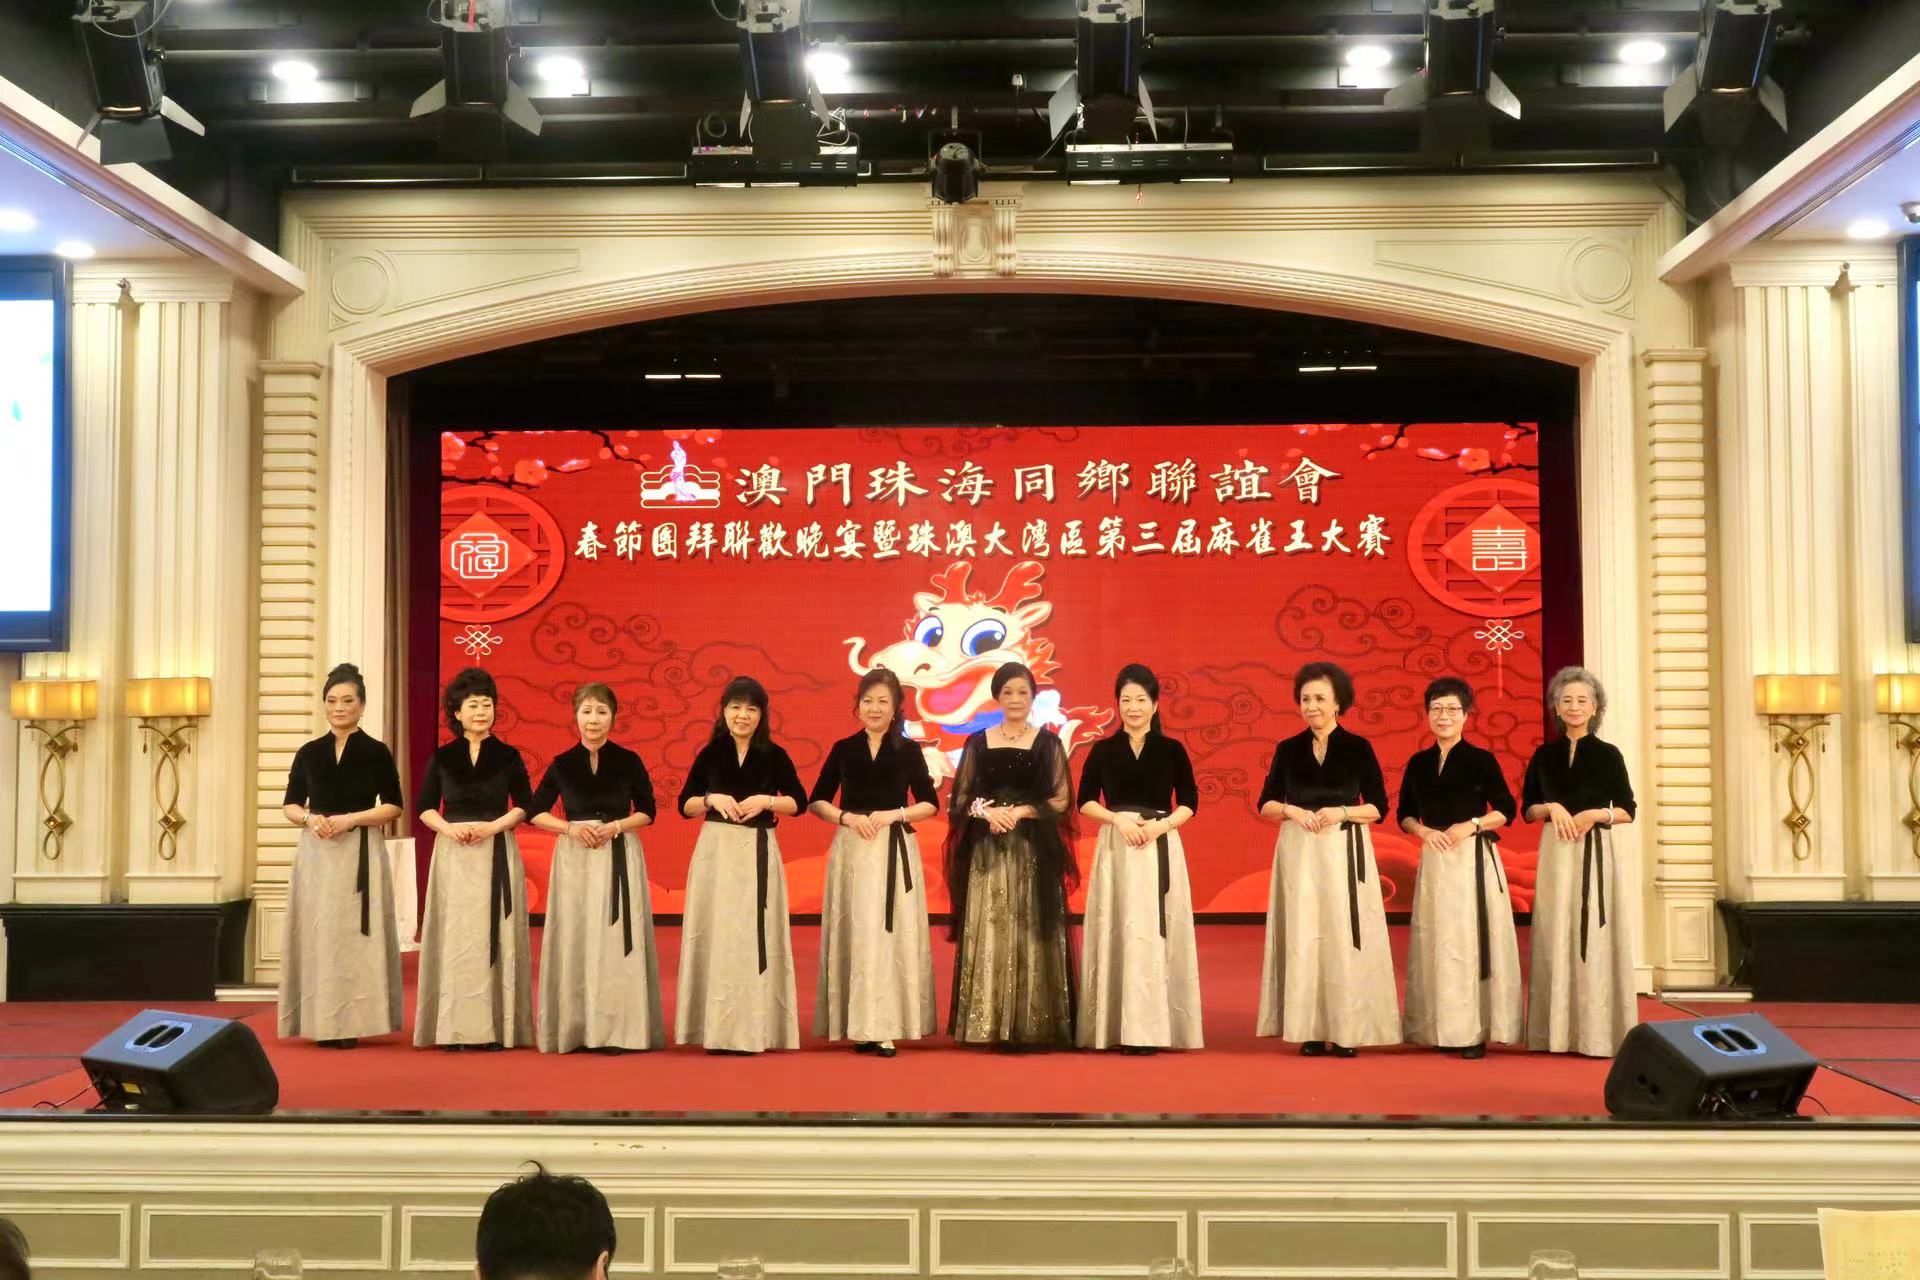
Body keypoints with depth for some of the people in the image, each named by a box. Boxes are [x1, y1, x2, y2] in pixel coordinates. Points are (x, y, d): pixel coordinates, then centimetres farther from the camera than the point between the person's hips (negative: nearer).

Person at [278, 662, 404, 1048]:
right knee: (317, 933, 1)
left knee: (355, 934, -5)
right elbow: (290, 804, 13)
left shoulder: (376, 752, 0)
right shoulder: (309, 753, 8)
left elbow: (393, 806, -1)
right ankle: (321, 1023, 5)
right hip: (316, 853, 3)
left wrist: (350, 818, -13)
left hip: (361, 853, -3)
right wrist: (309, 818, -8)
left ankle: (352, 1022, -1)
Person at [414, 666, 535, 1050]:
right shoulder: (442, 757, 8)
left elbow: (524, 805, 4)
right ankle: (456, 1028, 2)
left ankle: (496, 1026, 0)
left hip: (497, 854, -1)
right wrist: (448, 827, -11)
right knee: (456, 935, -2)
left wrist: (494, 825, -12)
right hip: (453, 854, 1)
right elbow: (425, 807, 7)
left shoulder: (508, 756, 5)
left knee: (495, 934, -3)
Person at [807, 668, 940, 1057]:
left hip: (896, 851, -1)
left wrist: (895, 814, -10)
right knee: (856, 934, -1)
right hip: (852, 850, 1)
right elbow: (816, 802, 8)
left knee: (891, 933, -3)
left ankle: (885, 1027, 1)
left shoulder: (908, 751, 5)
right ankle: (859, 1026, 4)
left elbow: (930, 805, 6)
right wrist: (847, 817, -9)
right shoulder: (843, 749, 7)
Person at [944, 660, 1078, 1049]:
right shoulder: (978, 742, 9)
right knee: (989, 932, -2)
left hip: (1034, 852, -1)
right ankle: (993, 1026, 3)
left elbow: (1061, 801, -1)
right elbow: (960, 799, 8)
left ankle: (1035, 1026, 1)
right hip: (988, 852, 1)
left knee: (1031, 932, -3)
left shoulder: (1048, 742, 4)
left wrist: (1019, 811, -13)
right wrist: (987, 811, -11)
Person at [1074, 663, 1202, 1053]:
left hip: (1161, 848, -1)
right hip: (1115, 849, 1)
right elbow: (1085, 802, 4)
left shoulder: (1172, 749, 5)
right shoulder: (1103, 750, 7)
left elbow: (1189, 802, 3)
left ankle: (1150, 1029, -2)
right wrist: (1118, 818, -12)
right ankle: (1117, 1028, 3)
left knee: (1152, 932, -5)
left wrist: (1161, 824, -13)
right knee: (1116, 932, -2)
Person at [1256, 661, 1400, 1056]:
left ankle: (1346, 1030, 1)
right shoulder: (1288, 749, 7)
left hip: (1345, 853, -2)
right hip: (1299, 854, 2)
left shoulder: (1358, 748, 2)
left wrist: (1341, 812, -14)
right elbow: (1265, 805, 9)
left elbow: (1378, 808, 2)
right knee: (1302, 937, -1)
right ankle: (1310, 1030, 4)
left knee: (1343, 935, -5)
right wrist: (1292, 810, -11)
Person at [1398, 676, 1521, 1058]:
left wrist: (1472, 825, -14)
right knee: (1435, 940, 4)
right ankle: (1442, 1029, 11)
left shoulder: (1481, 760, -1)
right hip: (1433, 862, 4)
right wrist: (1422, 830, -6)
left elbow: (1506, 811, 0)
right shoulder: (1418, 764, 10)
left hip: (1474, 859, -4)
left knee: (1471, 939, -5)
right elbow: (1405, 814, 14)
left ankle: (1475, 1031, -1)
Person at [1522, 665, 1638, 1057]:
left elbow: (1627, 811, 4)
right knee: (1555, 938, 1)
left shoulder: (1608, 754, 1)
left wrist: (1598, 813, -13)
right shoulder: (1544, 754, 8)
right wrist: (1552, 808, -9)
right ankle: (1558, 1031, 5)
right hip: (1555, 855, 3)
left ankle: (1597, 1032, -2)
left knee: (1595, 938, -5)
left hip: (1595, 854, -2)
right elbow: (1527, 809, 10)